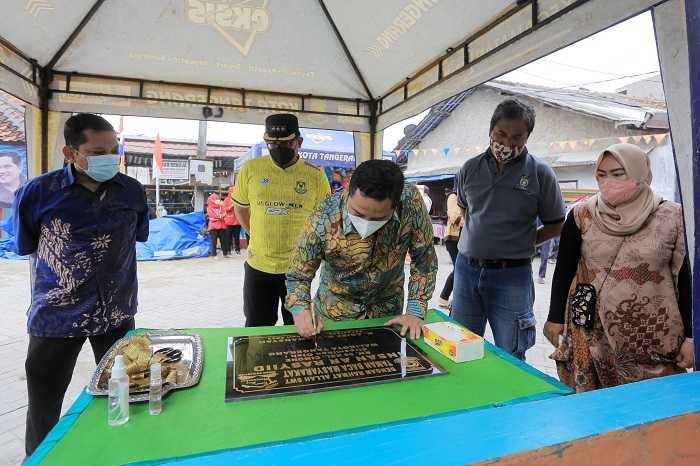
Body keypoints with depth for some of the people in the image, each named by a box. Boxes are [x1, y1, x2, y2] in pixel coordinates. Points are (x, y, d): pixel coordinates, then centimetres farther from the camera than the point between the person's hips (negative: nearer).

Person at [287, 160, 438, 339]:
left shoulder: (411, 203, -27)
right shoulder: (322, 221, -30)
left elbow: (424, 261, -14)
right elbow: (298, 276, -16)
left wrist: (416, 311, -19)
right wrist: (300, 309, -33)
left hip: (388, 310, 2)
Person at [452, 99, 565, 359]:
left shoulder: (540, 173, -6)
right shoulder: (470, 169, 3)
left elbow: (556, 225, 2)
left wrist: (522, 242, -4)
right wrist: (475, 236, 9)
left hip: (511, 275, -3)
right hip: (467, 268, 3)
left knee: (510, 357, 12)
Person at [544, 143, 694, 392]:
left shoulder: (672, 218, -3)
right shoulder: (582, 215, -3)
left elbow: (686, 280, 1)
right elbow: (564, 270, 2)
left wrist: (690, 336, 1)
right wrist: (555, 318, 2)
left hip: (654, 336, 0)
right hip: (591, 330, 0)